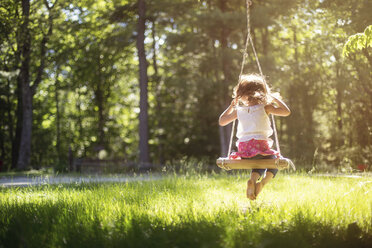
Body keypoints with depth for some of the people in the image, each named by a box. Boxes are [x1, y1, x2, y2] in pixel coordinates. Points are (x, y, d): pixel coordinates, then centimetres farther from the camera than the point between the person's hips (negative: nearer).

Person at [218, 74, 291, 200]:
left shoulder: (238, 110, 9)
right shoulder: (265, 107, 0)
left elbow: (221, 121, 21)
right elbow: (286, 111, 1)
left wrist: (231, 106, 28)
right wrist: (275, 98, 12)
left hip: (243, 147, 4)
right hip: (261, 145, -4)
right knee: (273, 164, 22)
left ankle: (253, 180, -3)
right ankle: (262, 182, -10)